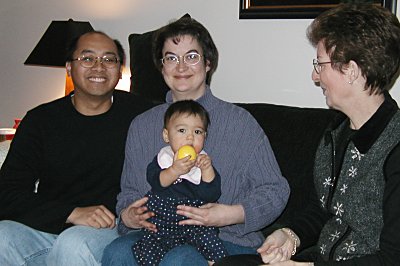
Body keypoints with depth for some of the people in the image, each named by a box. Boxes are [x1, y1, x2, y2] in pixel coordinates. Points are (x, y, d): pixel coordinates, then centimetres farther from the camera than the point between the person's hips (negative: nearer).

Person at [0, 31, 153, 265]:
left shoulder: (138, 113, 2)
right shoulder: (40, 120, 4)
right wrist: (73, 213, -15)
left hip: (110, 229, -2)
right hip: (45, 227, 2)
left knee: (73, 244, -34)